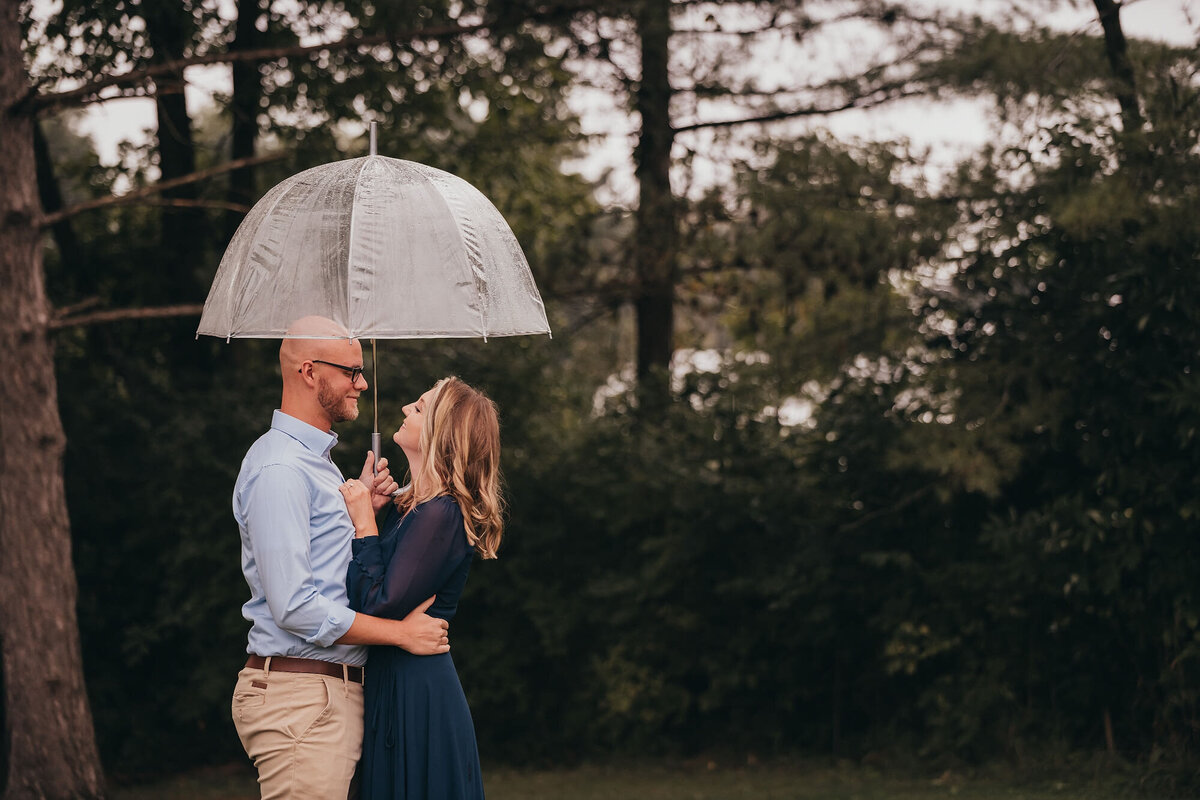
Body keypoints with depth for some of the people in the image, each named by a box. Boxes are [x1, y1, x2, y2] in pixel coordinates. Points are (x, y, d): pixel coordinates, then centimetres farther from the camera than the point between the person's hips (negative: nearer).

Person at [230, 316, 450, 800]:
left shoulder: (316, 461, 21)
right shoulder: (279, 469, -14)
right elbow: (295, 607, -20)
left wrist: (364, 507, 9)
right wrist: (401, 633, -13)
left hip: (338, 694, 10)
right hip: (298, 694, -10)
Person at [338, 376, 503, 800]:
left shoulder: (440, 515, -17)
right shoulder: (408, 506, 12)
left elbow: (379, 607, -22)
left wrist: (364, 524, -14)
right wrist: (368, 506, 7)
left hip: (417, 697, -10)